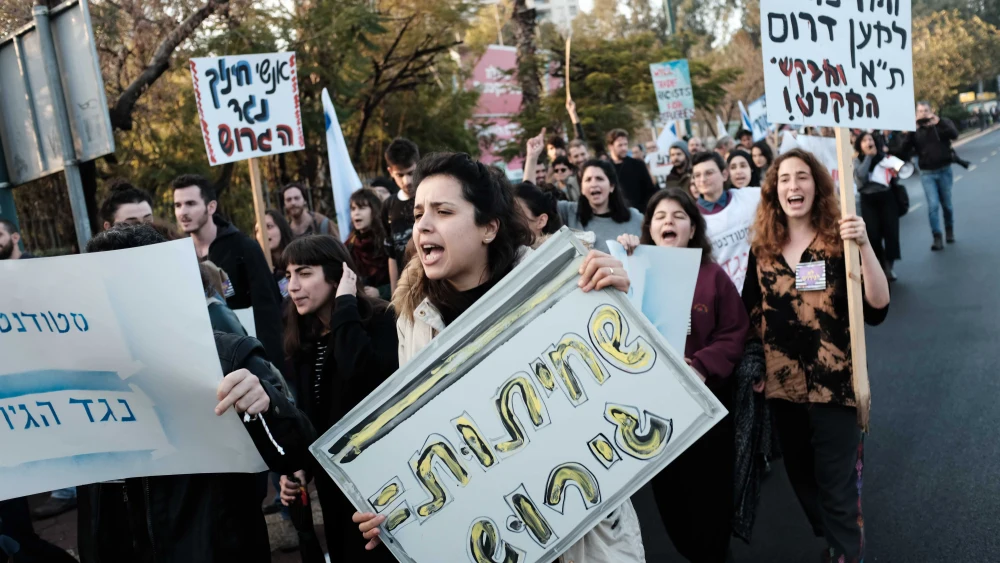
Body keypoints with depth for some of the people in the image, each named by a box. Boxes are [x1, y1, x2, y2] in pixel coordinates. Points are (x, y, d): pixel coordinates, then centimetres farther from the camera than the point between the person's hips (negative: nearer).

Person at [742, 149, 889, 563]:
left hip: (834, 384, -4)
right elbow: (751, 311, 12)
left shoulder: (839, 241, -9)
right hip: (782, 383, 5)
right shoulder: (762, 247, 2)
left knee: (837, 485, 3)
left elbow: (878, 307, -20)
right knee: (801, 477, 20)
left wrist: (864, 245, -30)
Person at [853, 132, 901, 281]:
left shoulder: (884, 156, 7)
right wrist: (869, 156, -11)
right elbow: (861, 176, -18)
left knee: (891, 231, -2)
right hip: (868, 199, -1)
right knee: (873, 233, -1)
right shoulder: (858, 160, 3)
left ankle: (888, 265, 8)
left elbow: (894, 179, 12)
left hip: (887, 197, 1)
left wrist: (895, 174, -12)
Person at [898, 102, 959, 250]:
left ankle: (949, 230, 34)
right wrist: (911, 131, -24)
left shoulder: (943, 122, -2)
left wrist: (939, 122, -31)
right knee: (933, 205, -9)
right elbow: (905, 149, -12)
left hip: (944, 170, 0)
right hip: (927, 173, 0)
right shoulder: (915, 129, 0)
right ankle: (937, 238, -5)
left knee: (946, 204, 12)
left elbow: (954, 135, -20)